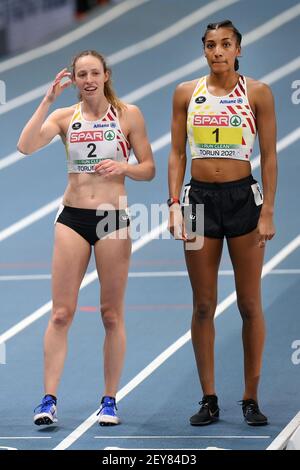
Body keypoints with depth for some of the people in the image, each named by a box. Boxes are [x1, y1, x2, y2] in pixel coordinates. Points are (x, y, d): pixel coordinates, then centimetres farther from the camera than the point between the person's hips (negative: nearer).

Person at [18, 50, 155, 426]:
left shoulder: (128, 114, 2)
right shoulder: (65, 116, 5)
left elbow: (148, 168, 4)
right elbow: (26, 145, -12)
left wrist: (122, 166, -16)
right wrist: (48, 100, -14)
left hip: (113, 218, -1)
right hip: (72, 217, 1)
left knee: (112, 314, 4)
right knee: (61, 313, -3)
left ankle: (109, 400, 11)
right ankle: (49, 400, -3)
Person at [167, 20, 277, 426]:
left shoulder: (257, 93, -1)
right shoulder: (187, 94, 6)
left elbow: (269, 156, -1)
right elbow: (177, 153, 8)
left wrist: (268, 211, -8)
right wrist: (174, 203, -2)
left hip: (243, 197, -2)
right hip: (200, 198, 2)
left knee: (250, 304, 1)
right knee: (203, 306, 4)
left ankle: (251, 398, 8)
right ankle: (209, 400, 10)